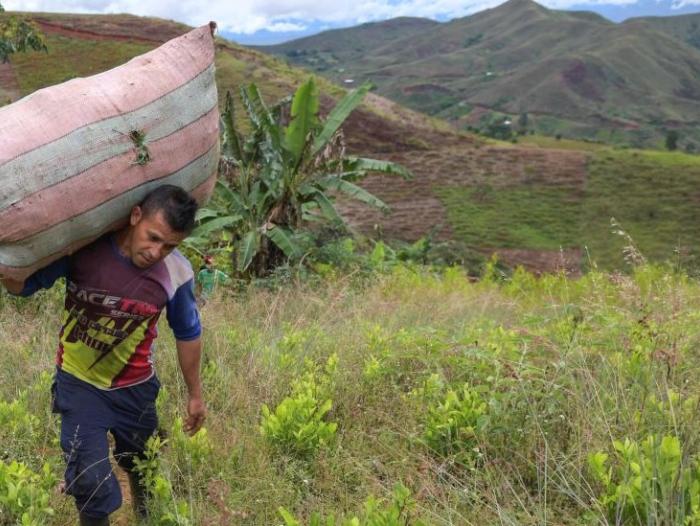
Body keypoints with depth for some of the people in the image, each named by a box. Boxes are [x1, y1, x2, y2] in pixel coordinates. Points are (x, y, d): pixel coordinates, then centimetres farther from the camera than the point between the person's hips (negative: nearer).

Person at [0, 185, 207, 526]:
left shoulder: (177, 274, -20)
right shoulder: (83, 246, -25)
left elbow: (188, 334, -2)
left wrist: (195, 394, 7)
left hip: (136, 387, 2)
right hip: (80, 383, -2)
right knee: (91, 481, -6)